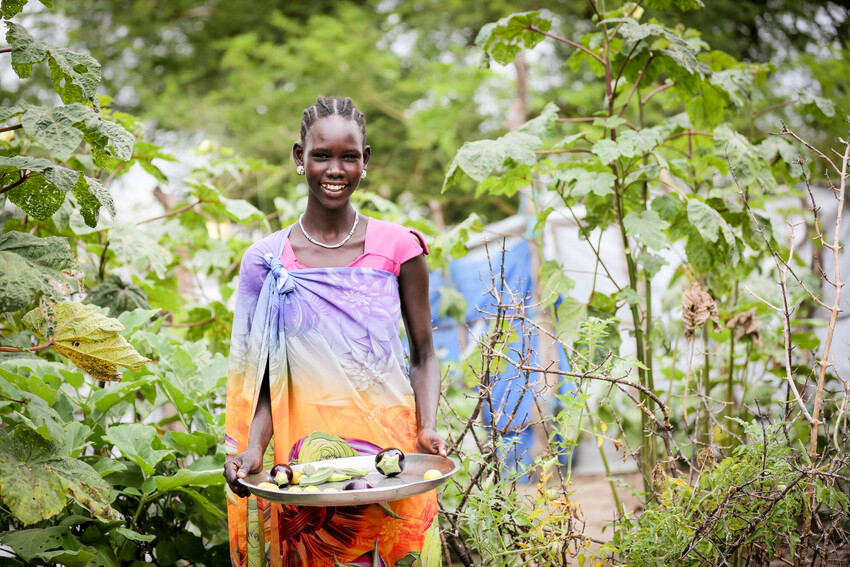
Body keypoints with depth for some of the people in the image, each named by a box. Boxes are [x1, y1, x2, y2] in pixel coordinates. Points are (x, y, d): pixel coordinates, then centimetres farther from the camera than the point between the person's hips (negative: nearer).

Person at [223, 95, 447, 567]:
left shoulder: (397, 248, 0)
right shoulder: (267, 261, 2)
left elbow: (423, 355, 5)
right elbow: (266, 378, 3)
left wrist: (427, 428, -11)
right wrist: (253, 449, -12)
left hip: (392, 451, 0)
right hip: (305, 454, 0)